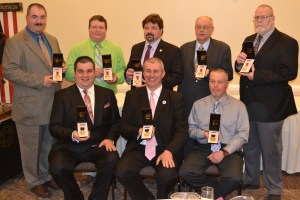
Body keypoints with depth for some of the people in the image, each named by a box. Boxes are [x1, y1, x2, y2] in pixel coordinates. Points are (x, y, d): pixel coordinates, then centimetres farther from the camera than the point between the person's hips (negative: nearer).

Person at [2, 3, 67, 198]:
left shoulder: (52, 40, 12)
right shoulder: (15, 42, -10)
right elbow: (10, 71, -17)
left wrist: (62, 68, -4)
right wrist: (40, 80, -22)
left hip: (53, 104, 6)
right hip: (30, 106, -6)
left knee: (50, 144, 18)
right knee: (32, 147, 8)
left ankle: (47, 176, 36)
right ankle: (35, 181, 26)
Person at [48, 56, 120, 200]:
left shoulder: (107, 94, 12)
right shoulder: (62, 96, 5)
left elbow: (116, 122, 13)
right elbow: (54, 126, 1)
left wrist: (110, 138, -8)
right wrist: (72, 135, -19)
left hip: (98, 146, 1)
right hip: (69, 147, 0)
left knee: (112, 161, -30)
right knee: (57, 168, -29)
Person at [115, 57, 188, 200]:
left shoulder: (176, 98, 6)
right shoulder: (132, 96, 10)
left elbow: (182, 130, 0)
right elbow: (124, 127, 8)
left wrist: (169, 151, -17)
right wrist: (138, 132, -15)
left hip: (165, 149, -1)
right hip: (138, 148, 2)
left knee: (167, 175, -30)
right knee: (121, 171, -27)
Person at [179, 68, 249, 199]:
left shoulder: (238, 106, 2)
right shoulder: (198, 104, 9)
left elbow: (242, 134, -2)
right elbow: (191, 128, 11)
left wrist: (224, 152, -14)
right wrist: (204, 133, -11)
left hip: (228, 150, -1)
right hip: (203, 148, 2)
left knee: (234, 178, -31)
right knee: (185, 172, -25)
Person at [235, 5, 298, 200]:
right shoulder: (249, 40, 12)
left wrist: (257, 75, -24)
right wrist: (239, 62, -10)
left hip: (269, 106, -6)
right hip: (248, 103, 6)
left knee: (271, 150, 6)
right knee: (249, 146, 19)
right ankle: (251, 180, 37)